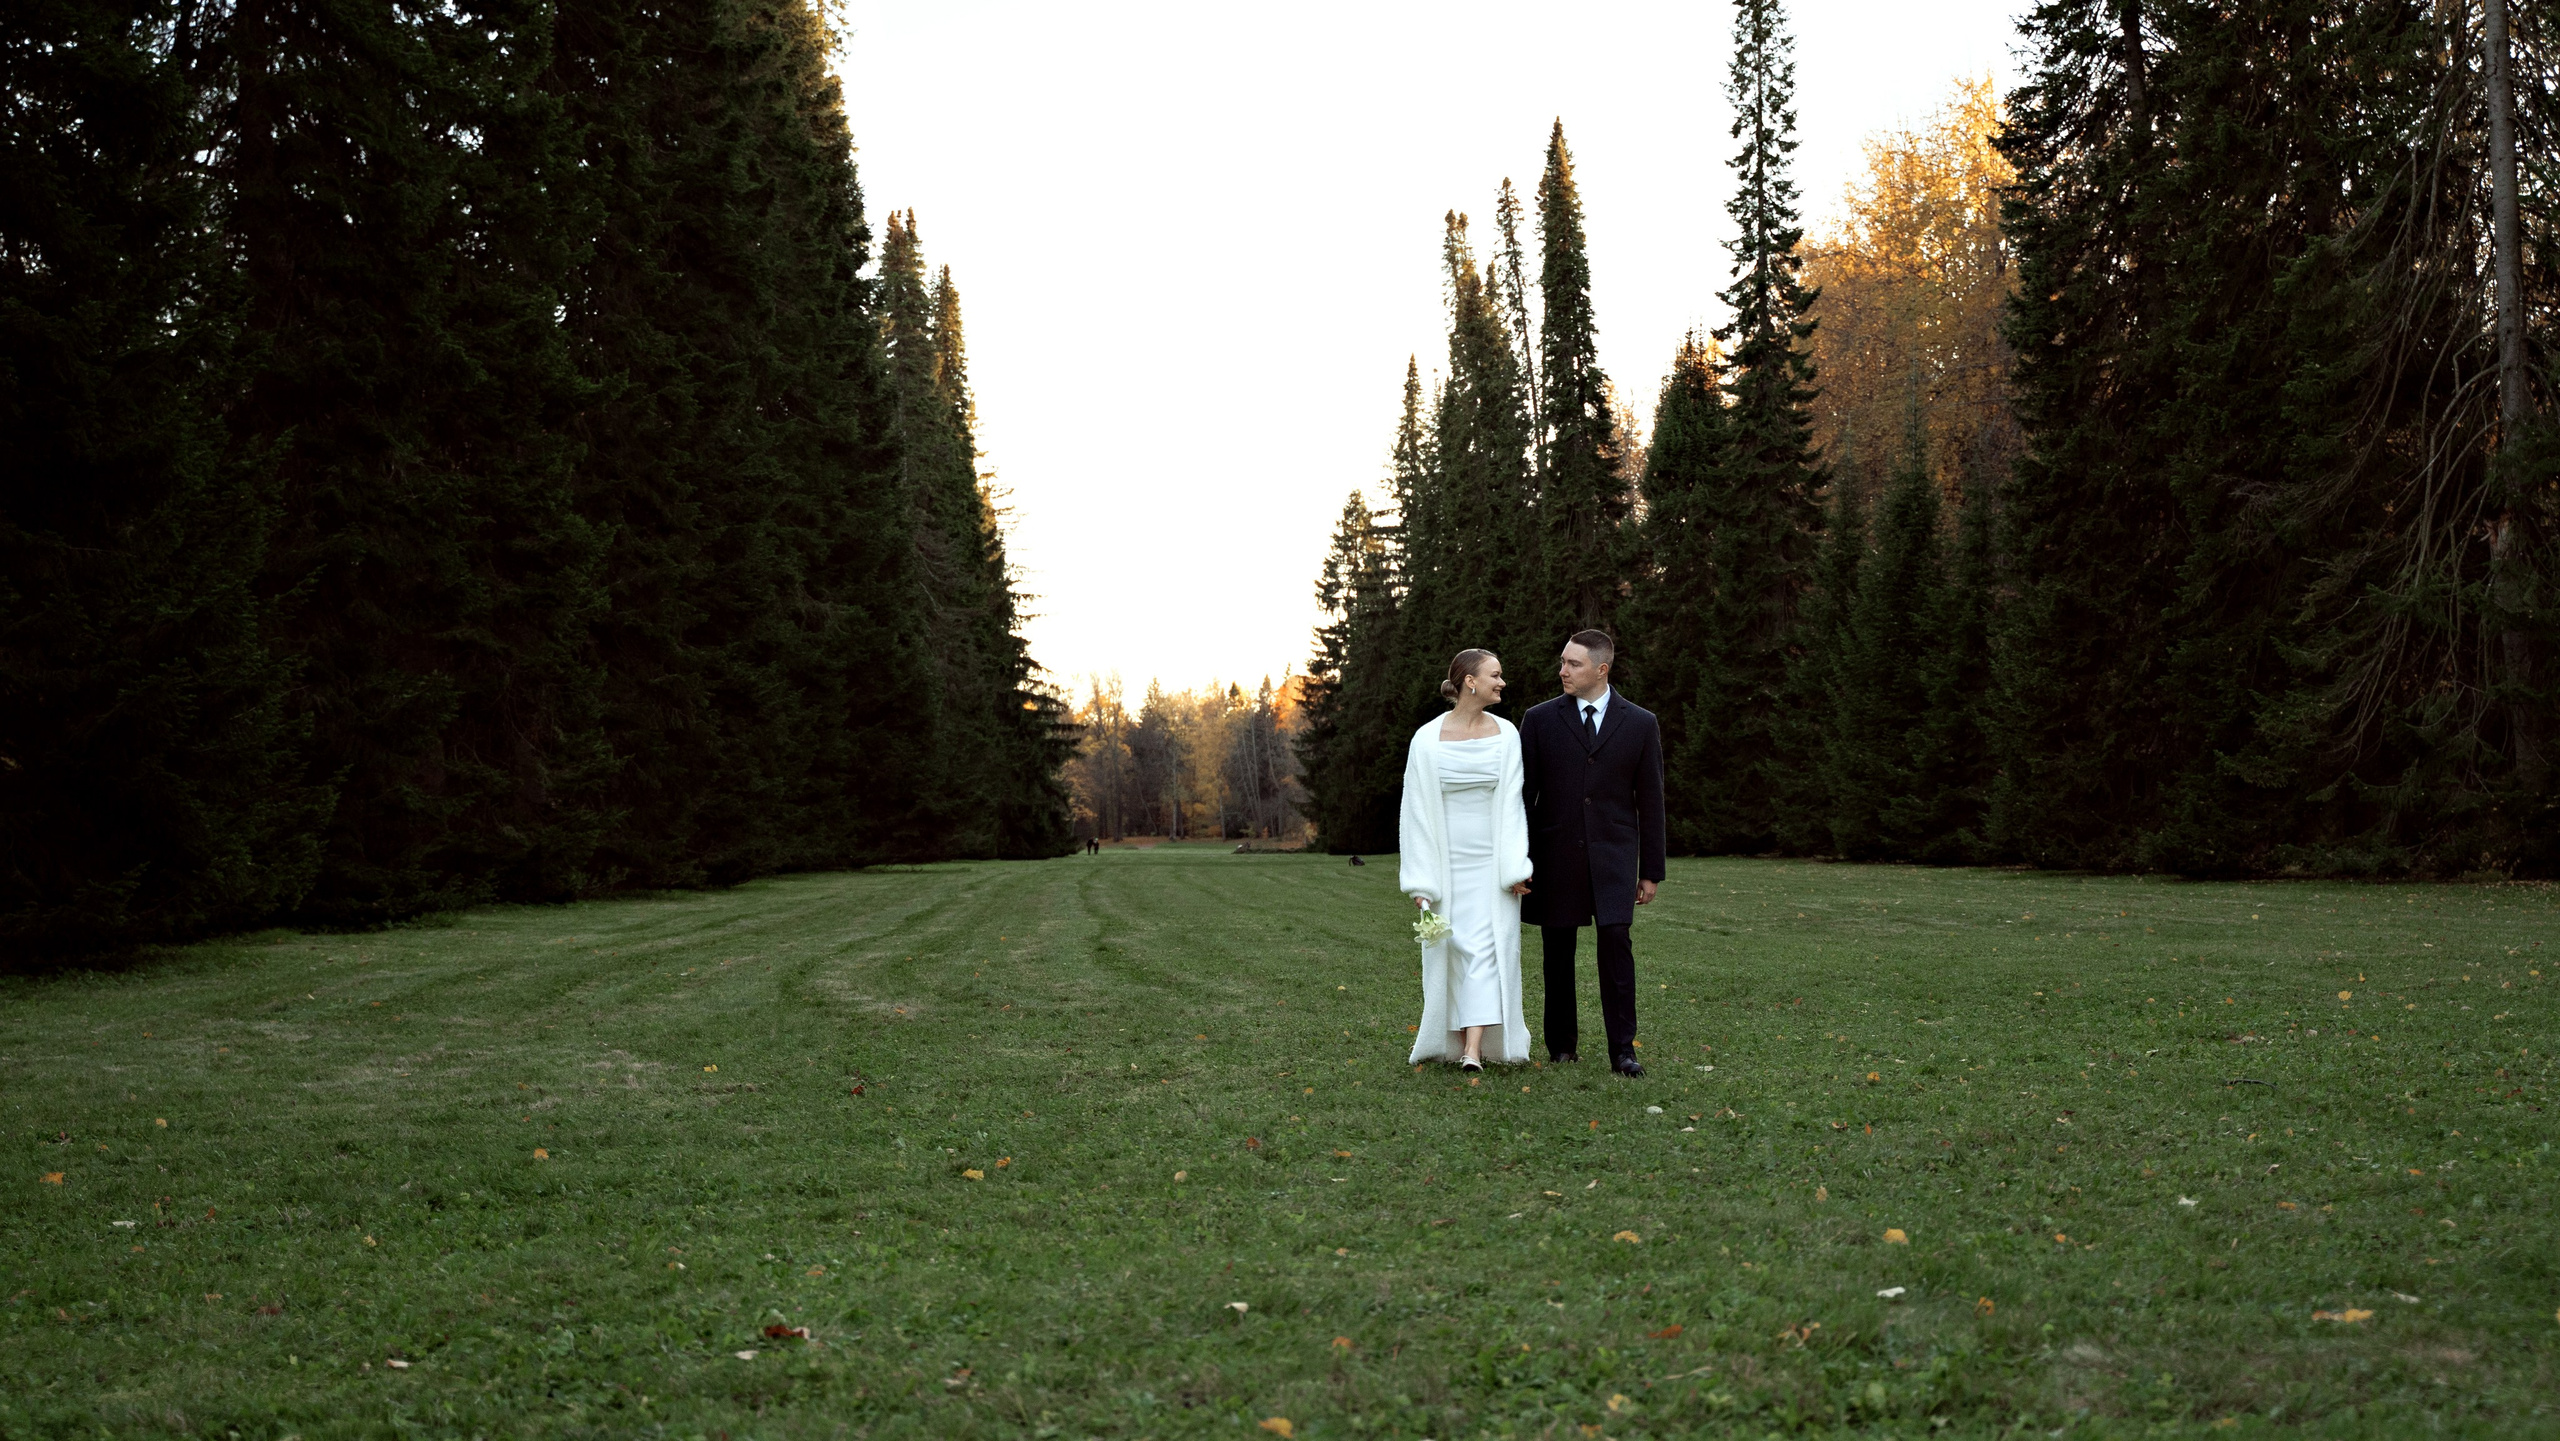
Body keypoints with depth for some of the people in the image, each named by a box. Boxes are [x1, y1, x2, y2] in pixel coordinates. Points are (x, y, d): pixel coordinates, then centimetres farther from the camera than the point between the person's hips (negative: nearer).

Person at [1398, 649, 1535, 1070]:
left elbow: (1511, 803, -1)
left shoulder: (1505, 734, 0)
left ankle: (1475, 1050, -13)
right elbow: (1417, 811, -4)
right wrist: (1419, 881, -6)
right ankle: (1457, 1040, 19)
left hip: (1493, 862, 1)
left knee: (1488, 948, -8)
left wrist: (1516, 867, -8)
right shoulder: (1428, 739, -6)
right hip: (1448, 860, -1)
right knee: (1452, 949, 5)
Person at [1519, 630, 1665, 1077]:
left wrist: (1651, 871, 4)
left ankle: (1622, 1049, -6)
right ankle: (1563, 1044, 16)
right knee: (1558, 952, 4)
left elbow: (1650, 800, 5)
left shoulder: (1640, 724, 4)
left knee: (1616, 943, -11)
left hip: (1613, 855, -1)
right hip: (1556, 855, 1)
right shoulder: (1540, 719, 3)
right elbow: (1523, 793, 5)